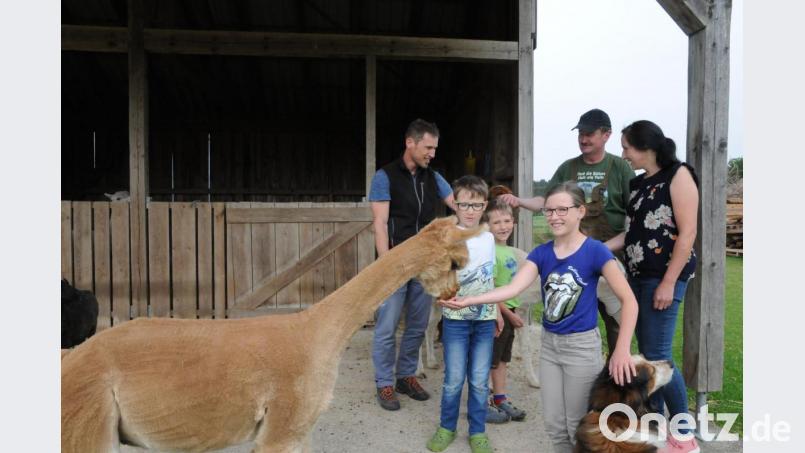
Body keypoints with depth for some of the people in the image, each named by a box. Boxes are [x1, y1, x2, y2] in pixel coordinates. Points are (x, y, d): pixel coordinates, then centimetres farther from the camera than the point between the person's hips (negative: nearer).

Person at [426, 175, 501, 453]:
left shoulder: (488, 238, 6)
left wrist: (497, 312, 16)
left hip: (484, 319, 4)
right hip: (456, 319, -3)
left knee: (480, 381, 10)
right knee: (454, 380, 6)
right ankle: (446, 427, 27)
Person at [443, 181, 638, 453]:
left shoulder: (595, 251, -13)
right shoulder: (541, 252, -1)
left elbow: (629, 301, -15)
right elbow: (513, 288, -13)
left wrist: (622, 349, -25)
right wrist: (468, 301, -24)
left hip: (582, 346, -4)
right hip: (549, 344, 5)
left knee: (577, 426, 7)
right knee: (554, 424, 14)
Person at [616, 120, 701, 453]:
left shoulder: (678, 175, -7)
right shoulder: (639, 183, 14)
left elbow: (687, 232, -14)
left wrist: (669, 282, -18)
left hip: (663, 277, -8)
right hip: (638, 275, 8)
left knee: (657, 355, -8)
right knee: (646, 352, 10)